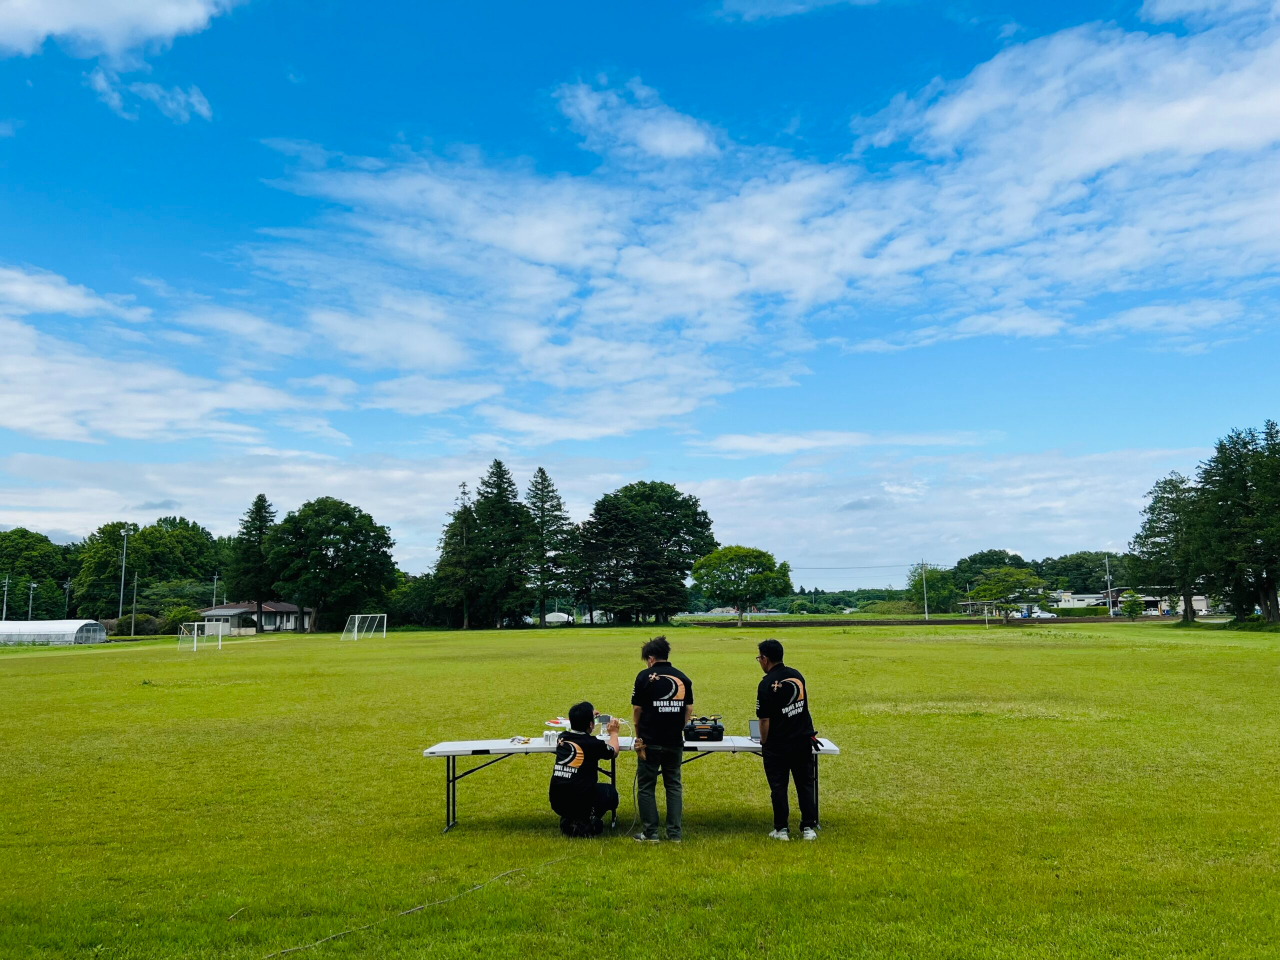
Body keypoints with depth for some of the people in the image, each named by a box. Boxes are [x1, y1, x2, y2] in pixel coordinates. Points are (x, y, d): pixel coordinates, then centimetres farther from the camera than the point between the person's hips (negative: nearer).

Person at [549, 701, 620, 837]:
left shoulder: (562, 738, 2)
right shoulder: (593, 744, -12)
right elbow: (614, 752, 12)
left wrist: (588, 716, 38)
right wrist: (613, 733, 29)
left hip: (556, 803, 4)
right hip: (580, 803, -4)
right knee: (610, 791, 24)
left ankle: (569, 820, 13)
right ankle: (586, 822, 3)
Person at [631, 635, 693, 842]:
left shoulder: (645, 676, -6)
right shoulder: (683, 678, 4)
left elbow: (637, 709, -3)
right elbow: (689, 710, 7)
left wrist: (638, 736, 8)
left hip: (650, 741, -3)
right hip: (675, 742, 3)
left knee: (646, 787, 7)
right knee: (673, 786, 12)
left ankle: (649, 833, 7)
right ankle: (674, 832, 12)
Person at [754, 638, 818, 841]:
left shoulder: (766, 684, -16)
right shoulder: (797, 675, 2)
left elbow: (764, 720, -14)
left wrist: (764, 742, 0)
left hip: (778, 746, -5)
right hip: (803, 741, 5)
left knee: (778, 787, 6)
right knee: (805, 784, 12)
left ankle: (781, 829, 11)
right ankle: (808, 828, 14)